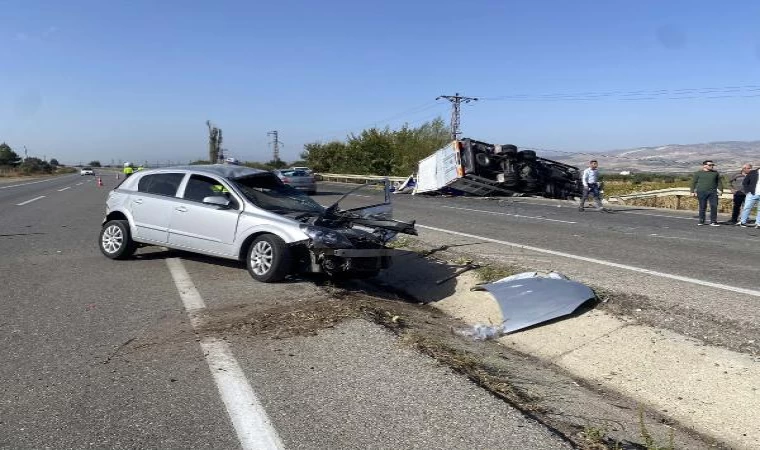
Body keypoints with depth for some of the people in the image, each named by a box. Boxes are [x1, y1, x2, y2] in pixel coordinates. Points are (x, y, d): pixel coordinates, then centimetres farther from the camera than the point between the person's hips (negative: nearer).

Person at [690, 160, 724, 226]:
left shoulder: (715, 173, 14)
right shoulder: (698, 173, 6)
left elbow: (719, 181, 16)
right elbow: (694, 182, 6)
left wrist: (721, 190, 6)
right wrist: (692, 191, 0)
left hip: (713, 192, 2)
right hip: (701, 192, -2)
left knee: (714, 206, -7)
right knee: (702, 207, 2)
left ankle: (713, 222, -3)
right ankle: (701, 221, 12)